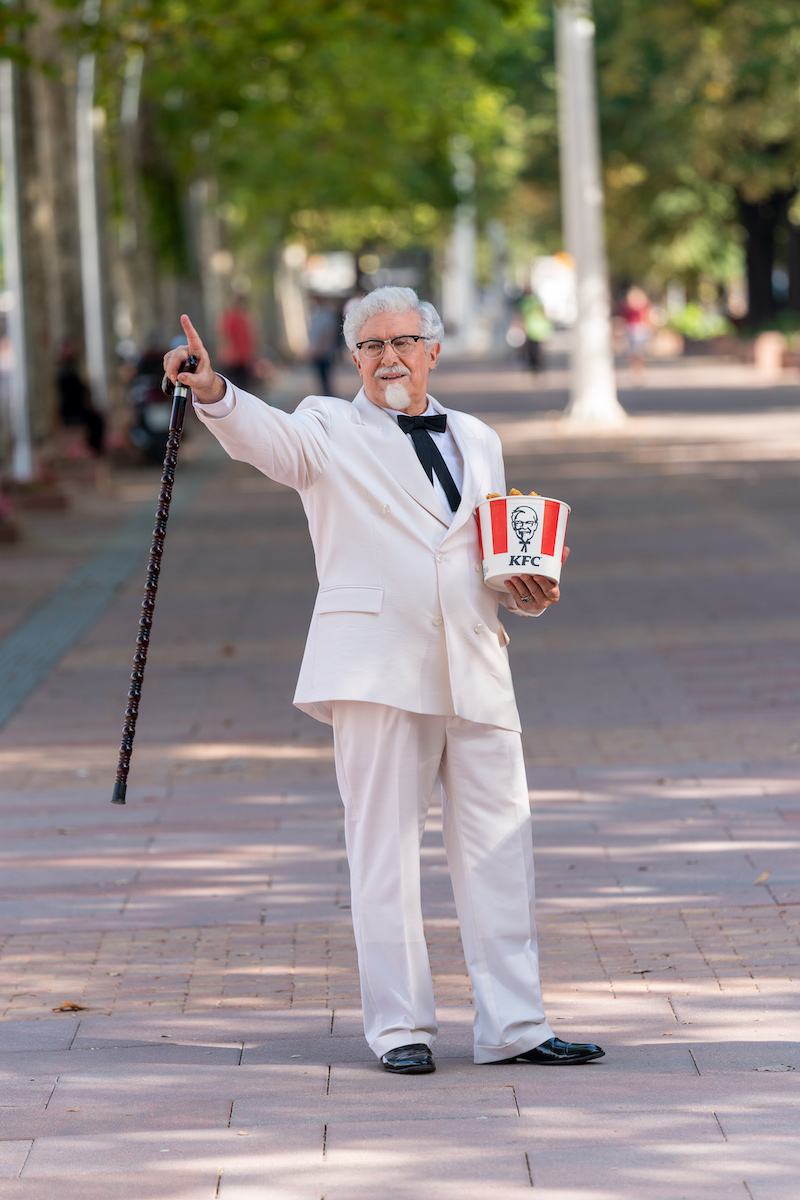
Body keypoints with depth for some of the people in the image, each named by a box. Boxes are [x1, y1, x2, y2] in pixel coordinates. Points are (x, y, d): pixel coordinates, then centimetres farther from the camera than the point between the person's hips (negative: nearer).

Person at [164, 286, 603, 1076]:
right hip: (376, 668, -4)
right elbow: (265, 435, -15)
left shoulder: (476, 441, 21)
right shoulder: (329, 430, 7)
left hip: (474, 667, 4)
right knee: (383, 847, -3)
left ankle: (512, 1026, 9)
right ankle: (398, 1026, 4)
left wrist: (527, 591, 6)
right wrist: (211, 390, -36)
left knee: (498, 847, 3)